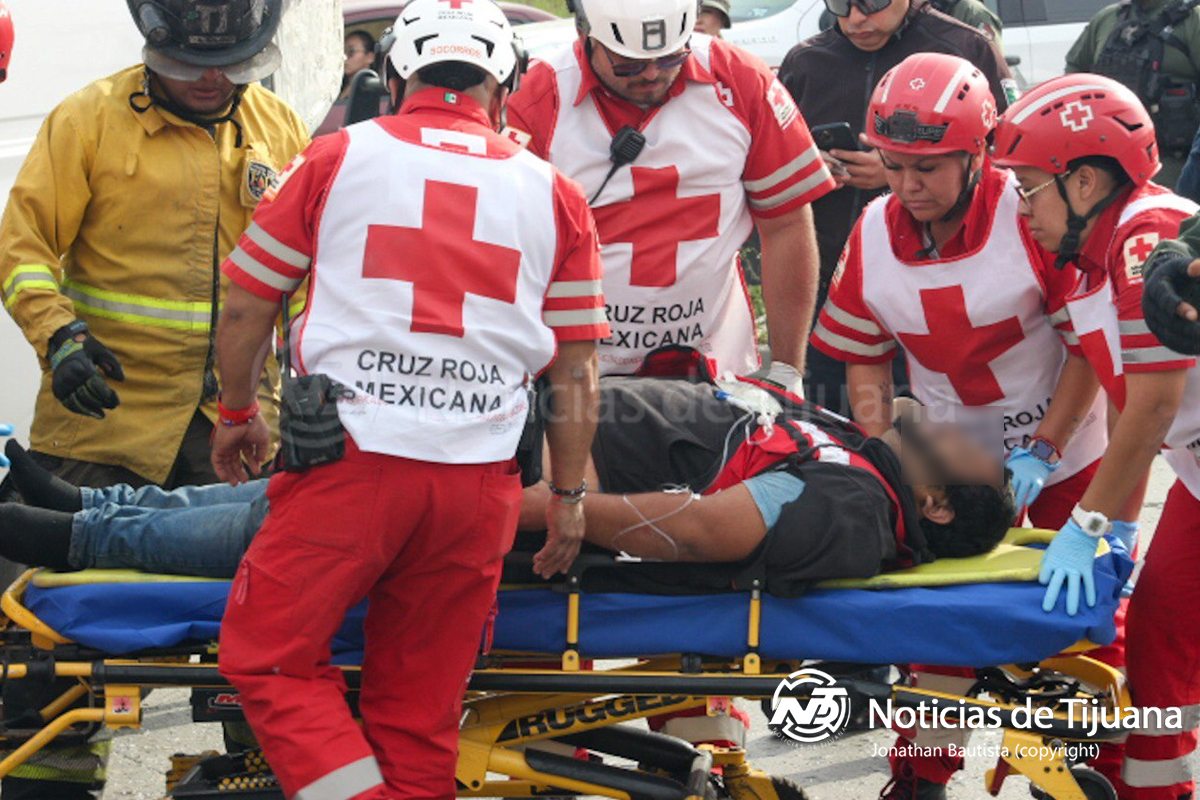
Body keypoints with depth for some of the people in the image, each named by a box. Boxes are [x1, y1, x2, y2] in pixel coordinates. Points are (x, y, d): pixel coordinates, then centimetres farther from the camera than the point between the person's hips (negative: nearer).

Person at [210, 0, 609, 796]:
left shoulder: (336, 158, 6)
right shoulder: (554, 196, 12)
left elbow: (247, 305, 11)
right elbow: (576, 374, 10)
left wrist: (237, 413, 25)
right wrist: (569, 497, 17)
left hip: (352, 459, -3)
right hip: (479, 488, 3)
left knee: (270, 660, 7)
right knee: (422, 709, 11)